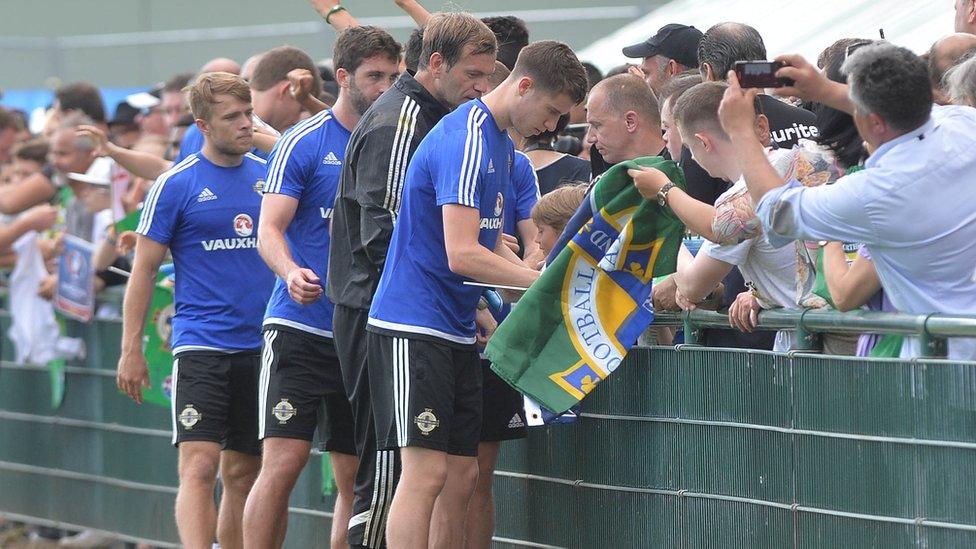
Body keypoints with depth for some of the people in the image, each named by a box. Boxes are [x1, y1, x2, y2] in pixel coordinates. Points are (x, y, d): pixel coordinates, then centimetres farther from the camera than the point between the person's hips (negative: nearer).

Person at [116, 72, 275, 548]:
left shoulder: (268, 174, 9)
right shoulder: (177, 185, -4)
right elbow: (144, 269, -1)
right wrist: (131, 349, -6)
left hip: (261, 346, 5)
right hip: (201, 344, -5)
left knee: (243, 473, 8)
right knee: (199, 467, -14)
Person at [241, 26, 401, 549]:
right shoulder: (304, 143, -3)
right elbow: (270, 230, -8)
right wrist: (291, 272, -29)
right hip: (301, 328, -4)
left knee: (356, 477, 5)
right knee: (282, 465, -12)